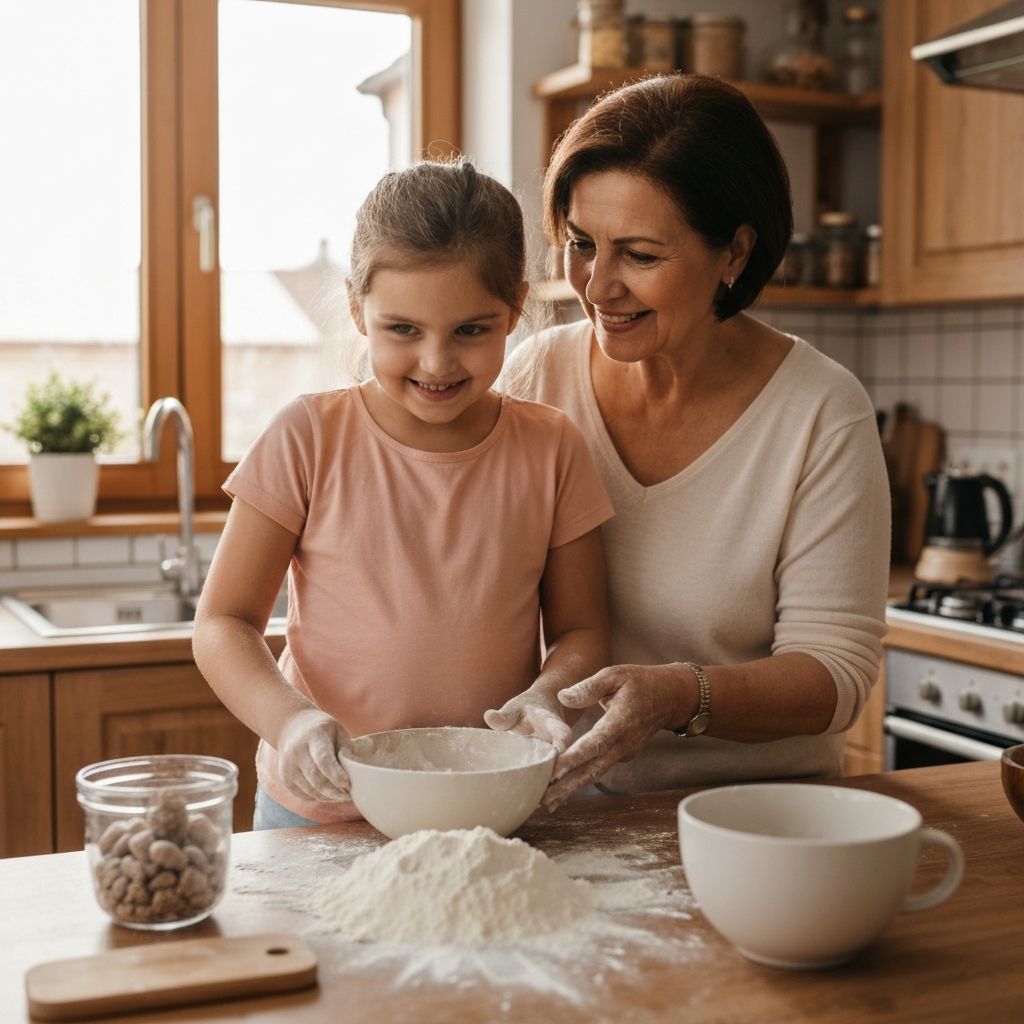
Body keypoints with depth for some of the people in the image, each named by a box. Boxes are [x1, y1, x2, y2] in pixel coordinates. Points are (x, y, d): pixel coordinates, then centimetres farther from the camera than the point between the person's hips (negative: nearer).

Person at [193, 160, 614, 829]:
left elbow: (580, 629, 7)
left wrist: (546, 697, -15)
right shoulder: (310, 440, -6)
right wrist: (288, 718, -22)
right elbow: (224, 623, -4)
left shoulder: (551, 451, 1)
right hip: (320, 812, 0)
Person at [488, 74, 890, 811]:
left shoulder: (823, 415, -8)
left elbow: (837, 670, -8)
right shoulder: (537, 376, -2)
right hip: (568, 806, 2)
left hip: (757, 807, -1)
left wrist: (681, 697, -26)